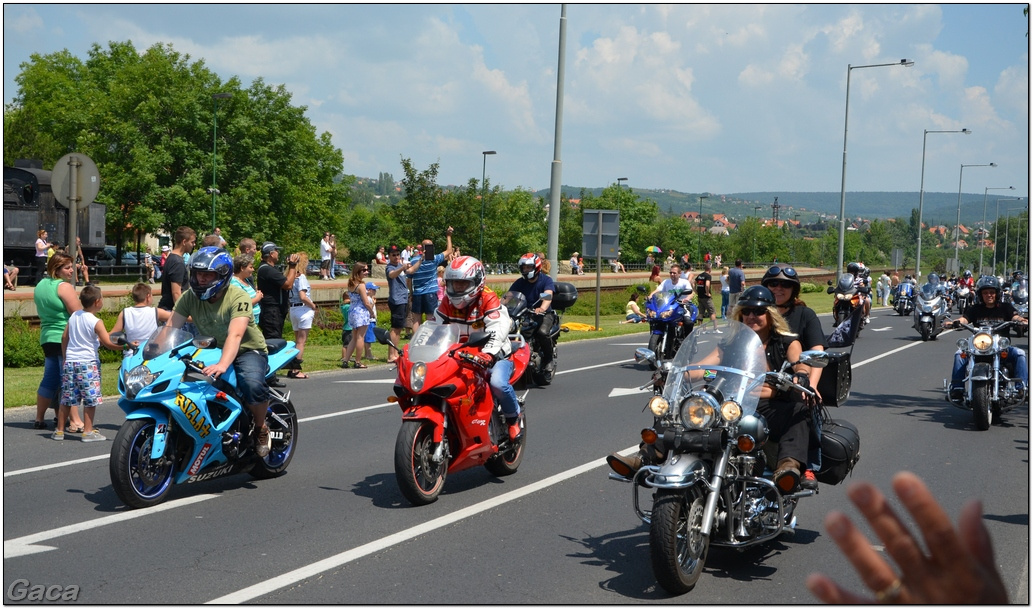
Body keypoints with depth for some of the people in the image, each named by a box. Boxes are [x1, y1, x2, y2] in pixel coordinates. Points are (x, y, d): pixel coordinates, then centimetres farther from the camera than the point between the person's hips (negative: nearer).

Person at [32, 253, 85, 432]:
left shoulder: (40, 285, 15)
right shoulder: (64, 286, -12)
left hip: (47, 337, 8)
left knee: (49, 379, 14)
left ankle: (39, 419, 18)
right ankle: (75, 421, -9)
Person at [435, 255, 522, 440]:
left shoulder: (488, 299, -15)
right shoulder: (448, 302, 4)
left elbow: (498, 330, -29)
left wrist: (487, 354, -46)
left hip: (495, 356, -6)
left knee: (497, 383, -33)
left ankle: (514, 417, -5)